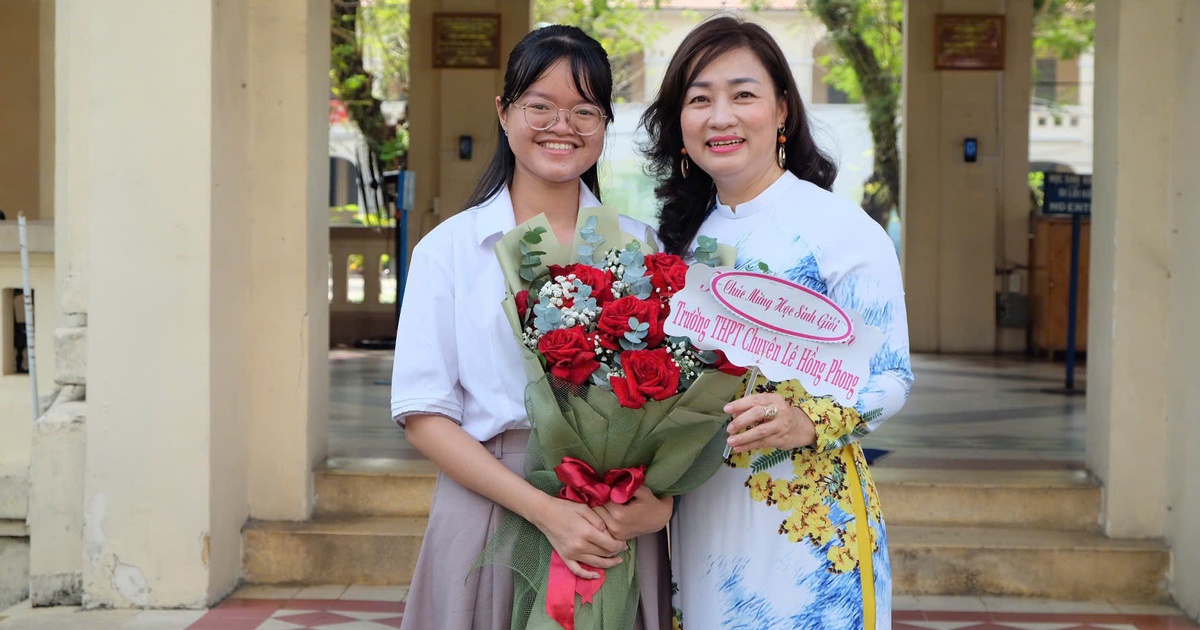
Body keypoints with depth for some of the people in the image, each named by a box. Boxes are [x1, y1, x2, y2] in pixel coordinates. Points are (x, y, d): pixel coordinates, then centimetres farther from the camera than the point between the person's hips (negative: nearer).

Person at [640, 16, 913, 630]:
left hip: (808, 512, -5)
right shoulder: (687, 233, 9)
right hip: (698, 512, 5)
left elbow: (890, 377, -11)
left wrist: (807, 421, -29)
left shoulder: (842, 229, -10)